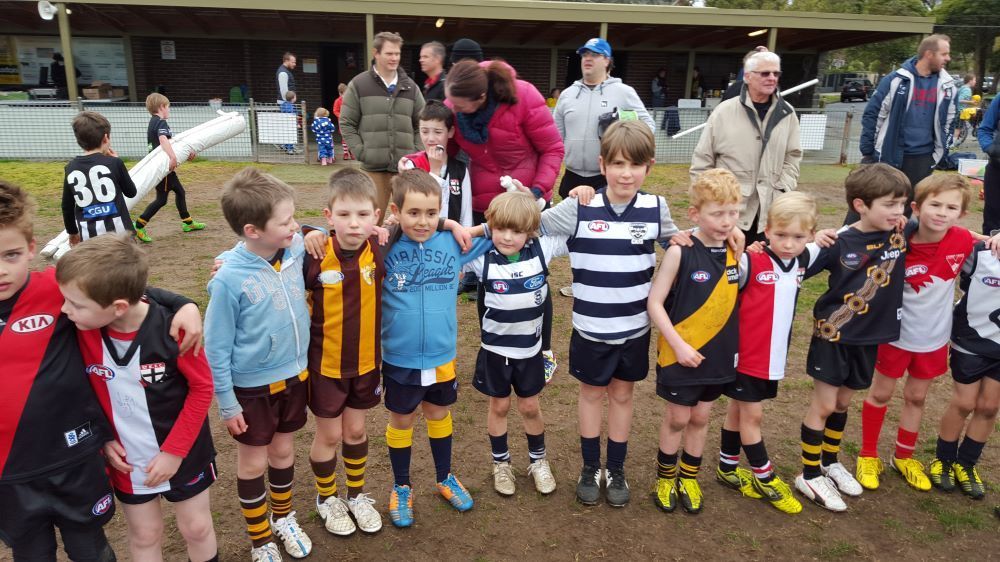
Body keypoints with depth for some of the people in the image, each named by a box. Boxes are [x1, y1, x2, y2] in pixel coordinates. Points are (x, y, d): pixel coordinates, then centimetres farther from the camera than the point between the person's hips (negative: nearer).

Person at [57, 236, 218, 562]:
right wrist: (104, 439, -4)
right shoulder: (82, 329, -16)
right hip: (125, 458, 3)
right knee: (144, 535, 18)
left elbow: (202, 387, -15)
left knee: (197, 529, 16)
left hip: (183, 452, -2)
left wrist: (174, 451, -15)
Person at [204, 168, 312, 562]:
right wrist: (227, 403, -9)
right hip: (252, 386, -4)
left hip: (295, 375, 4)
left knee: (284, 450, 23)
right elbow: (216, 348, -15)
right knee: (253, 461, 16)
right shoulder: (230, 279, -25)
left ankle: (284, 517, 47)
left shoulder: (297, 250, -12)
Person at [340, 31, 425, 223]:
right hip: (373, 167, -2)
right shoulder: (358, 85, 5)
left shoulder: (410, 87, 13)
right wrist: (361, 152, -5)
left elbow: (422, 123, 15)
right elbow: (346, 123, 5)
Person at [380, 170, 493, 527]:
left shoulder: (452, 244, -7)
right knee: (401, 421, 17)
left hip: (442, 356, 2)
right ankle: (401, 488, 39)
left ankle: (445, 479, 45)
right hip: (399, 359, -2)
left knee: (439, 416, 22)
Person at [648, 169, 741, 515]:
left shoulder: (736, 251, -1)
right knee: (677, 418, 11)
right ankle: (665, 477, 32)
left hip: (719, 354, 5)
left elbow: (736, 298, 12)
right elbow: (654, 303, -16)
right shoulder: (681, 252, -17)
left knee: (700, 418, 18)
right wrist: (679, 345, -18)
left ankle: (689, 477, 37)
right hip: (680, 353, -4)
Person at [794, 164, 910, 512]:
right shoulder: (840, 243, -18)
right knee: (824, 405, 3)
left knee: (843, 403, 18)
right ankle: (810, 475, 17)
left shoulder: (901, 235, -5)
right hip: (833, 336, -4)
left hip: (871, 336, 5)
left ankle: (830, 462, 35)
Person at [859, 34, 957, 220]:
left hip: (922, 158, 4)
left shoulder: (947, 85, 4)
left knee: (907, 206, 11)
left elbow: (949, 122, 14)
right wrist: (867, 151, -7)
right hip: (887, 154, -4)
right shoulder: (896, 79, -7)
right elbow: (872, 114, -5)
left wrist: (940, 153, 10)